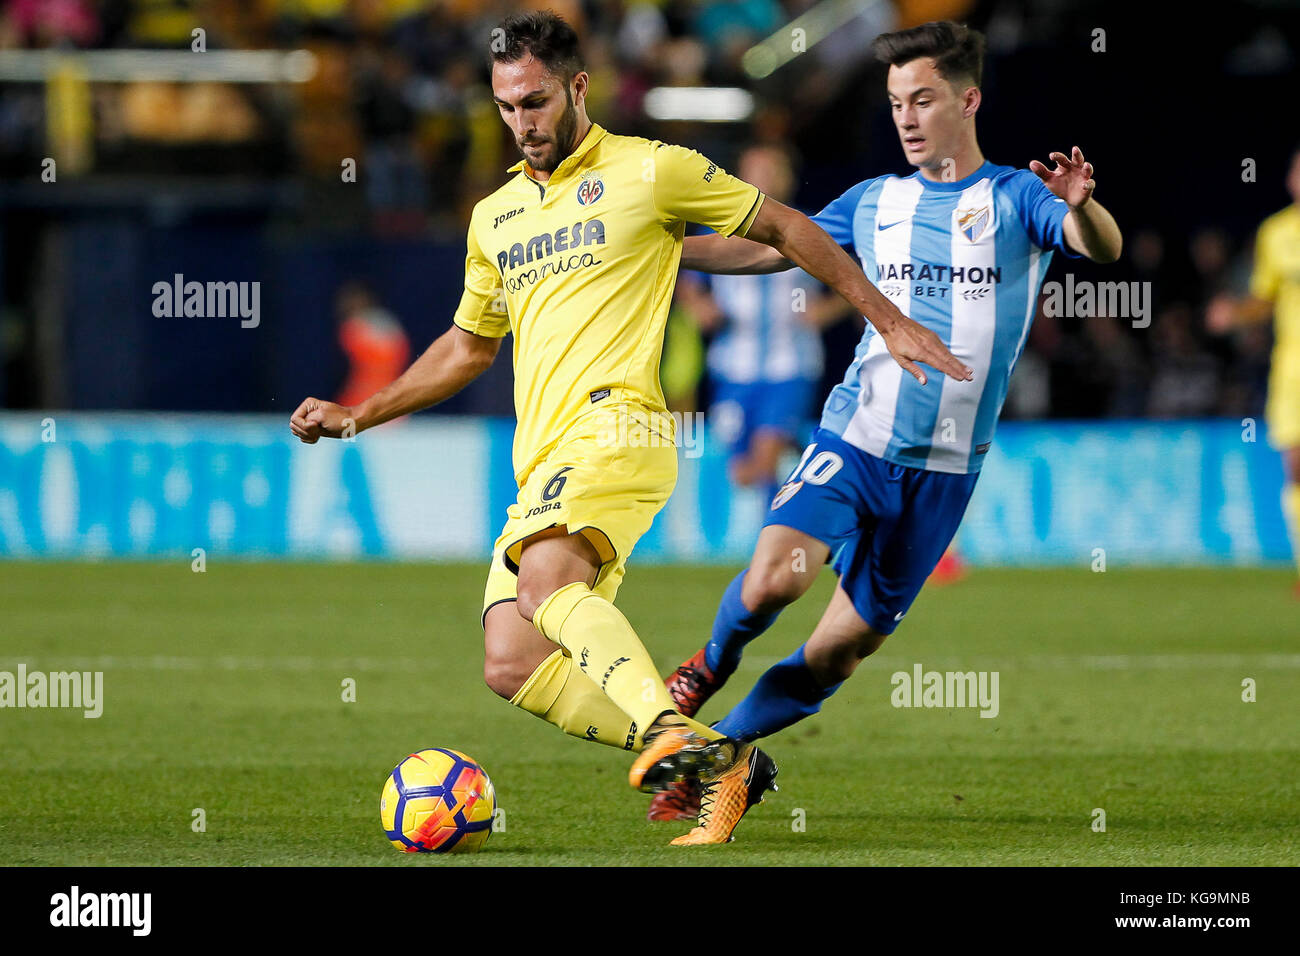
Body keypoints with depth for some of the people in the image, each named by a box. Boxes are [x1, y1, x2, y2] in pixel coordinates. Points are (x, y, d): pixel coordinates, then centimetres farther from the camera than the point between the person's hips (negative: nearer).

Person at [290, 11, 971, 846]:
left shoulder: (650, 171, 4)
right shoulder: (495, 218, 22)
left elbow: (783, 227, 11)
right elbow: (468, 347, 35)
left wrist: (890, 320, 10)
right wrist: (358, 415, 28)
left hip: (613, 425, -7)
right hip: (542, 467, 7)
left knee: (547, 581, -35)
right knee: (511, 666, -10)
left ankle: (667, 727, -48)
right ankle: (718, 765, -7)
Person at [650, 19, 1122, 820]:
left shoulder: (1017, 198, -1)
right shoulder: (875, 203, 11)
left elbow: (1103, 249, -19)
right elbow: (769, 248, 19)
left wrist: (1081, 208, -43)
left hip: (945, 469, -1)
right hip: (854, 440, 1)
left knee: (840, 650, 0)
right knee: (774, 579, -23)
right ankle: (714, 663, 9)